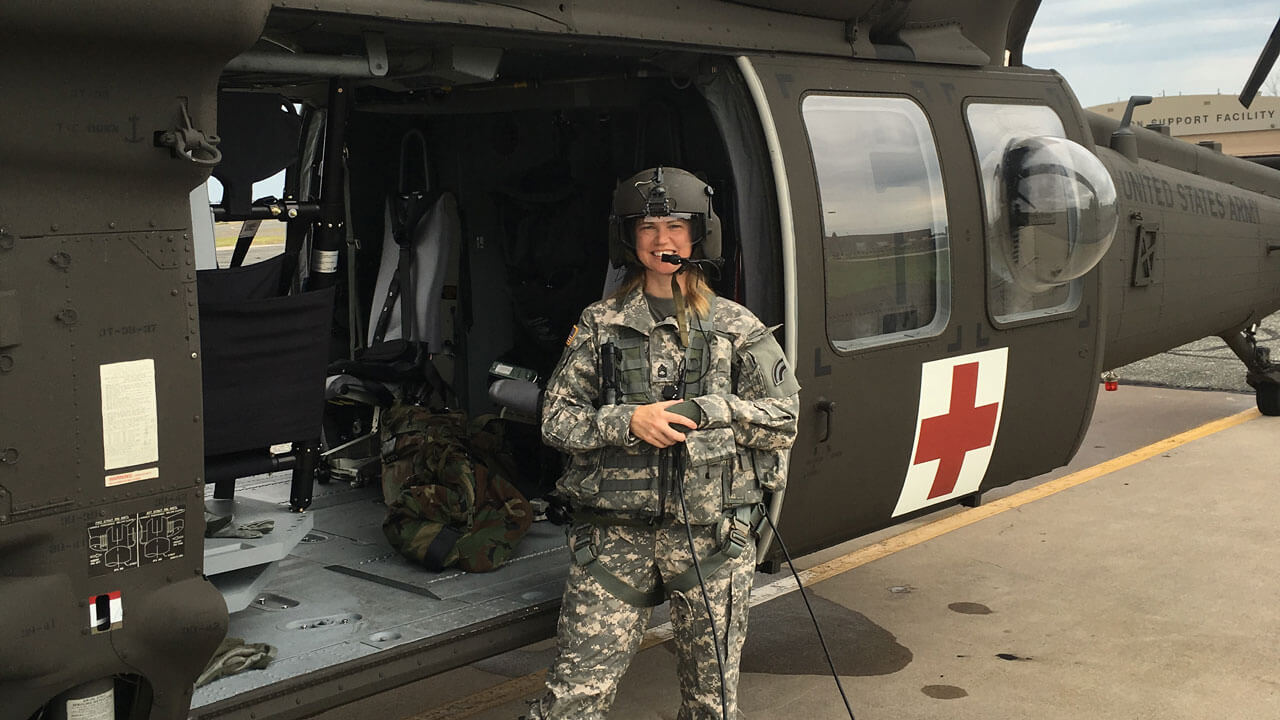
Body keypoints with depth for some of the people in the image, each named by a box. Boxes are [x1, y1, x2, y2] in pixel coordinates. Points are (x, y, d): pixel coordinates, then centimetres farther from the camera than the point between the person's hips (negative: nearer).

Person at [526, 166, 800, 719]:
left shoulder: (736, 327, 6)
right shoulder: (600, 325, 7)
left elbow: (783, 421, 3)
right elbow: (556, 420, 4)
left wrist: (704, 410, -11)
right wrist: (627, 421, -13)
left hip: (713, 535, 1)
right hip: (617, 534, 0)